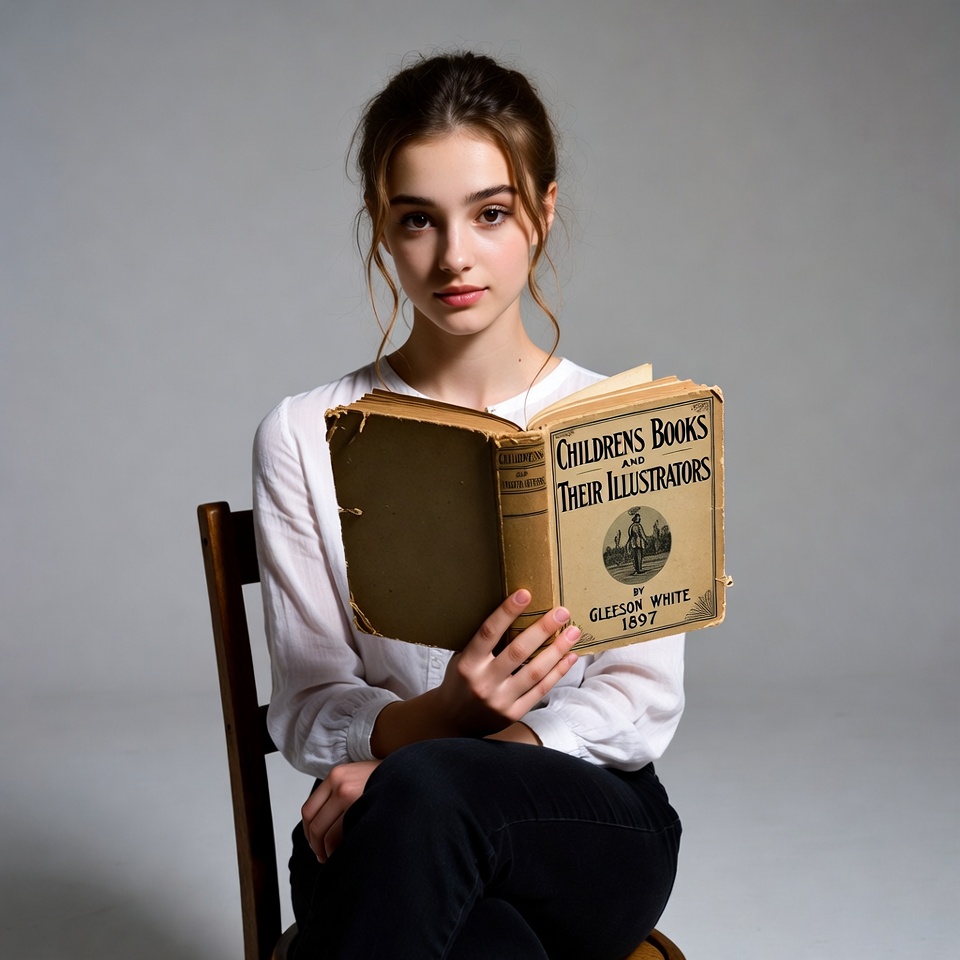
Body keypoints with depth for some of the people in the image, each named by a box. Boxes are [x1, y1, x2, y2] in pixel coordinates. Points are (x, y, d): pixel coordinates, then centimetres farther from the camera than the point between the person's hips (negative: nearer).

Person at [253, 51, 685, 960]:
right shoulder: (304, 437, 2)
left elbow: (644, 702, -2)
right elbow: (307, 712, 0)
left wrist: (424, 760, -17)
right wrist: (441, 714, -23)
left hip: (593, 824, 0)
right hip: (378, 835, 0)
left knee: (425, 791, -35)